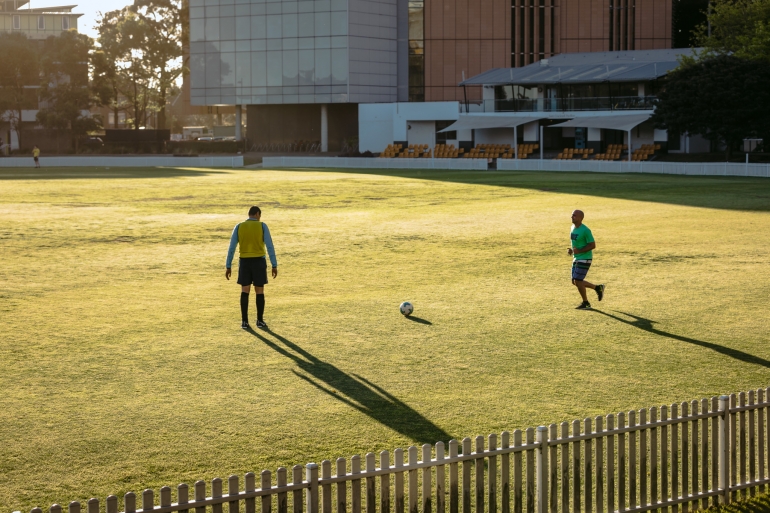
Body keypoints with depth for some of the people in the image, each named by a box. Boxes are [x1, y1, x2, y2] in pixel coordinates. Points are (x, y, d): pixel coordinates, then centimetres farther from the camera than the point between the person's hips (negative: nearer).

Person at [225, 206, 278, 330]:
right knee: (260, 291, 8)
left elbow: (231, 248, -2)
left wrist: (228, 267, 2)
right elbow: (270, 246, -9)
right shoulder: (262, 226, -5)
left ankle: (244, 321, 1)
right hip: (259, 261, -2)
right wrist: (275, 266, -6)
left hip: (245, 262, 2)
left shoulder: (239, 227, 0)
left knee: (245, 291, 7)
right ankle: (260, 321, 9)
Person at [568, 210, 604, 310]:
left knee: (577, 281, -9)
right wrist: (571, 250, 3)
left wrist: (579, 251, -24)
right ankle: (598, 288, 27)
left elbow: (593, 245, -17)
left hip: (585, 258, -9)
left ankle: (586, 303, 8)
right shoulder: (573, 228, 8)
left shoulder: (585, 230, -18)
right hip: (576, 258, 9)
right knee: (575, 282, 10)